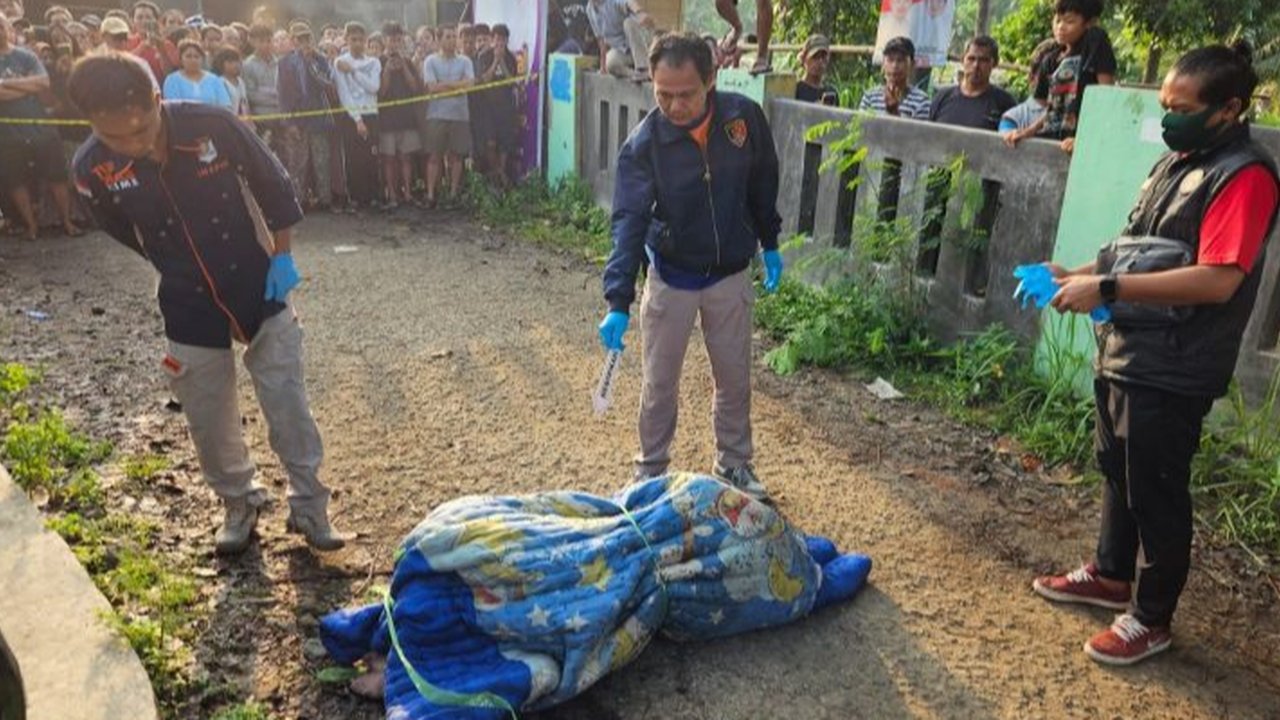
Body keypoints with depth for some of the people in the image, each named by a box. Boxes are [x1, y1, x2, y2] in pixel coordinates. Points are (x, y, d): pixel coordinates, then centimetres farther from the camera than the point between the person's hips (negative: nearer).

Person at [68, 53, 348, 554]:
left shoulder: (213, 126, -21)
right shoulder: (93, 169, -15)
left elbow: (274, 187, -6)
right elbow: (125, 234, 5)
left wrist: (281, 256, -5)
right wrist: (181, 273, 11)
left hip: (259, 290, -1)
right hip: (189, 309, 2)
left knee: (288, 405, 3)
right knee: (209, 420, 10)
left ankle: (309, 506, 19)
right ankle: (239, 503, 34)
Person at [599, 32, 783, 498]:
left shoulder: (744, 117, -13)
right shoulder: (643, 143, -20)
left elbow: (763, 183, 4)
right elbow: (629, 223, -27)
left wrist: (769, 244, 10)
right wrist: (618, 302, -35)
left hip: (731, 275, 2)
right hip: (670, 278, -2)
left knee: (735, 377, 13)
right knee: (659, 384, 9)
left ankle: (734, 465, 33)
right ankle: (651, 471, 28)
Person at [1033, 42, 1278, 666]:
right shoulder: (1176, 160, 12)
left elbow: (1217, 280, -26)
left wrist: (1107, 288, -27)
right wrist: (1082, 274, 3)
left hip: (1170, 372, -9)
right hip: (1122, 352, 9)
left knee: (1157, 494, 4)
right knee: (1117, 472, 21)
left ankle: (1152, 618, 22)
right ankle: (1111, 576, 40)